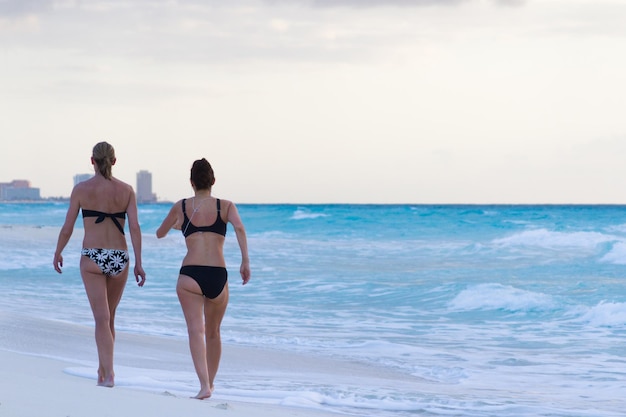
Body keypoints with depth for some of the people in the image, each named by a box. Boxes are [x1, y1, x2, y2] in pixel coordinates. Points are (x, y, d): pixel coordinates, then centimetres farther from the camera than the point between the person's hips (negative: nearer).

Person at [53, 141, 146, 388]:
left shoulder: (81, 189, -2)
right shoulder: (126, 190, 3)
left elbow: (67, 228, 1)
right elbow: (134, 227, -5)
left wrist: (58, 253, 17)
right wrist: (138, 263, -4)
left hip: (92, 257, -3)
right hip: (119, 258, 3)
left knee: (102, 319, -5)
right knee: (109, 317, 19)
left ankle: (108, 375, -17)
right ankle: (103, 368, 29)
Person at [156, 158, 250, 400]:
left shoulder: (181, 207, 10)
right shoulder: (225, 205, 9)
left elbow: (160, 234, 25)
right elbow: (239, 227, -11)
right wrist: (245, 261, -12)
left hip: (190, 275, -2)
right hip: (218, 276, 2)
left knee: (196, 330, -10)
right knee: (213, 332, 20)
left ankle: (204, 385, -28)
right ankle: (210, 382, 34)